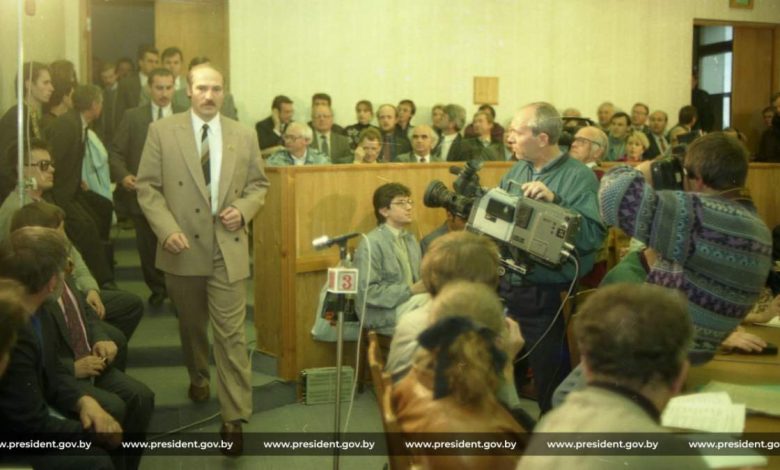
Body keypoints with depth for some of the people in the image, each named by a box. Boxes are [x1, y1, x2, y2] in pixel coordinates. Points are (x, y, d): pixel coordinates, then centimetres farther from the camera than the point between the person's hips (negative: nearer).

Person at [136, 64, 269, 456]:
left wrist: (244, 210, -8)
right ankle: (198, 377, 47)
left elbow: (259, 184, 13)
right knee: (191, 325, 19)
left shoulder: (244, 136, 5)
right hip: (183, 248, 0)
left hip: (229, 249, 0)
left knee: (232, 334, -5)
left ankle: (234, 419, -1)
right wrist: (167, 229, -15)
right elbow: (147, 187, -2)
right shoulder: (162, 132, -1)